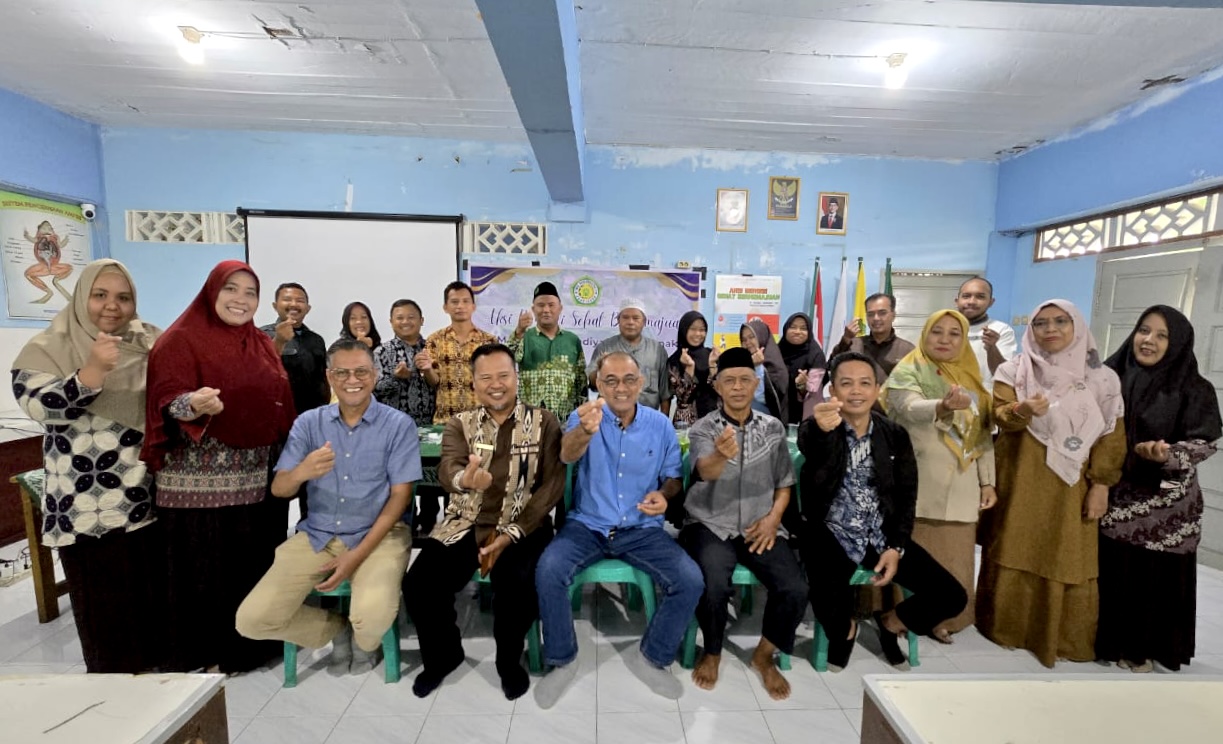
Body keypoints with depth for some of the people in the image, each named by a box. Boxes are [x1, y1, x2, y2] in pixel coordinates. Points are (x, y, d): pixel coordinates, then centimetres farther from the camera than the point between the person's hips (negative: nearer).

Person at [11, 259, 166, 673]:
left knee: (156, 589, 14)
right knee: (106, 602, 8)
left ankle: (156, 663, 33)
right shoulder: (49, 349, -4)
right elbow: (39, 407, -18)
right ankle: (114, 680, 27)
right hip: (88, 509, -3)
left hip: (153, 498, 3)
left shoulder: (151, 342, 5)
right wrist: (92, 372, -33)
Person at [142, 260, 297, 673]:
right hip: (199, 483, -5)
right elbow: (168, 404, -15)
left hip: (256, 480, 6)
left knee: (255, 563, 14)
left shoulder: (262, 344, 12)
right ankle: (203, 653, 23)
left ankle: (251, 642, 31)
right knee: (205, 569, 5)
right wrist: (194, 406, -36)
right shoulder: (181, 340, -6)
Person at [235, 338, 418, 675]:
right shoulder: (308, 423, 3)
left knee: (374, 614, -28)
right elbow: (278, 489, -1)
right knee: (251, 620, -10)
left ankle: (364, 641, 11)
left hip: (378, 534, -3)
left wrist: (358, 554, -16)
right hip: (317, 535, 4)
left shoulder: (398, 425, -7)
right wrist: (302, 472, -26)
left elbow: (400, 496, -8)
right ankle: (338, 628, 17)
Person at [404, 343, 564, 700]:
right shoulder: (459, 424, 7)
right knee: (419, 584, -17)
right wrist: (465, 479, -39)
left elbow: (553, 484, -6)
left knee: (518, 587, -27)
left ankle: (509, 660, 7)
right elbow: (448, 468, -12)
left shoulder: (544, 423, 1)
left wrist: (510, 534, -16)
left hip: (522, 526, -2)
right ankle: (444, 655, 15)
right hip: (465, 524, 3)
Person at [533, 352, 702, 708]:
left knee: (691, 581, -18)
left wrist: (663, 494, -15)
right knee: (548, 571, -26)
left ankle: (650, 657, 8)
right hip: (587, 525, -1)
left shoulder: (661, 425, -1)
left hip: (642, 529, 2)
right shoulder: (584, 416, -8)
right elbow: (567, 454, -29)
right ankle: (563, 660, 1)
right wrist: (586, 430, -53)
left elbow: (673, 477, 10)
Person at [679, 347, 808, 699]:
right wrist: (721, 455, -51)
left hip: (760, 526, 3)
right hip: (711, 525, -3)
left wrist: (773, 517, -6)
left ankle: (763, 655, 13)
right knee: (714, 587, -28)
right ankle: (712, 652, 7)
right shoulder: (703, 429, -7)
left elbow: (784, 482, 13)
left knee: (795, 590, -18)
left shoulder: (774, 428, 5)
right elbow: (705, 471, -27)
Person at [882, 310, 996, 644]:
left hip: (961, 486, 5)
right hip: (917, 483, -5)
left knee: (952, 556, 11)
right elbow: (911, 408, -25)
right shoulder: (908, 372, -3)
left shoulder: (971, 378, 13)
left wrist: (987, 481, 11)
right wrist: (944, 405, -45)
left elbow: (983, 434, 15)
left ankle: (941, 617, 27)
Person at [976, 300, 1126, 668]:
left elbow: (1111, 436, 3)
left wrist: (1101, 485, -3)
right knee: (1014, 553, 6)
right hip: (1019, 482, -1)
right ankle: (1007, 625, 20)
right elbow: (999, 414, -11)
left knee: (1067, 561, 5)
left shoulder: (1101, 378, 4)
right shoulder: (1013, 371, 1)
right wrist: (1022, 410, -33)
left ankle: (1063, 636, 22)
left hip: (1070, 487, 1)